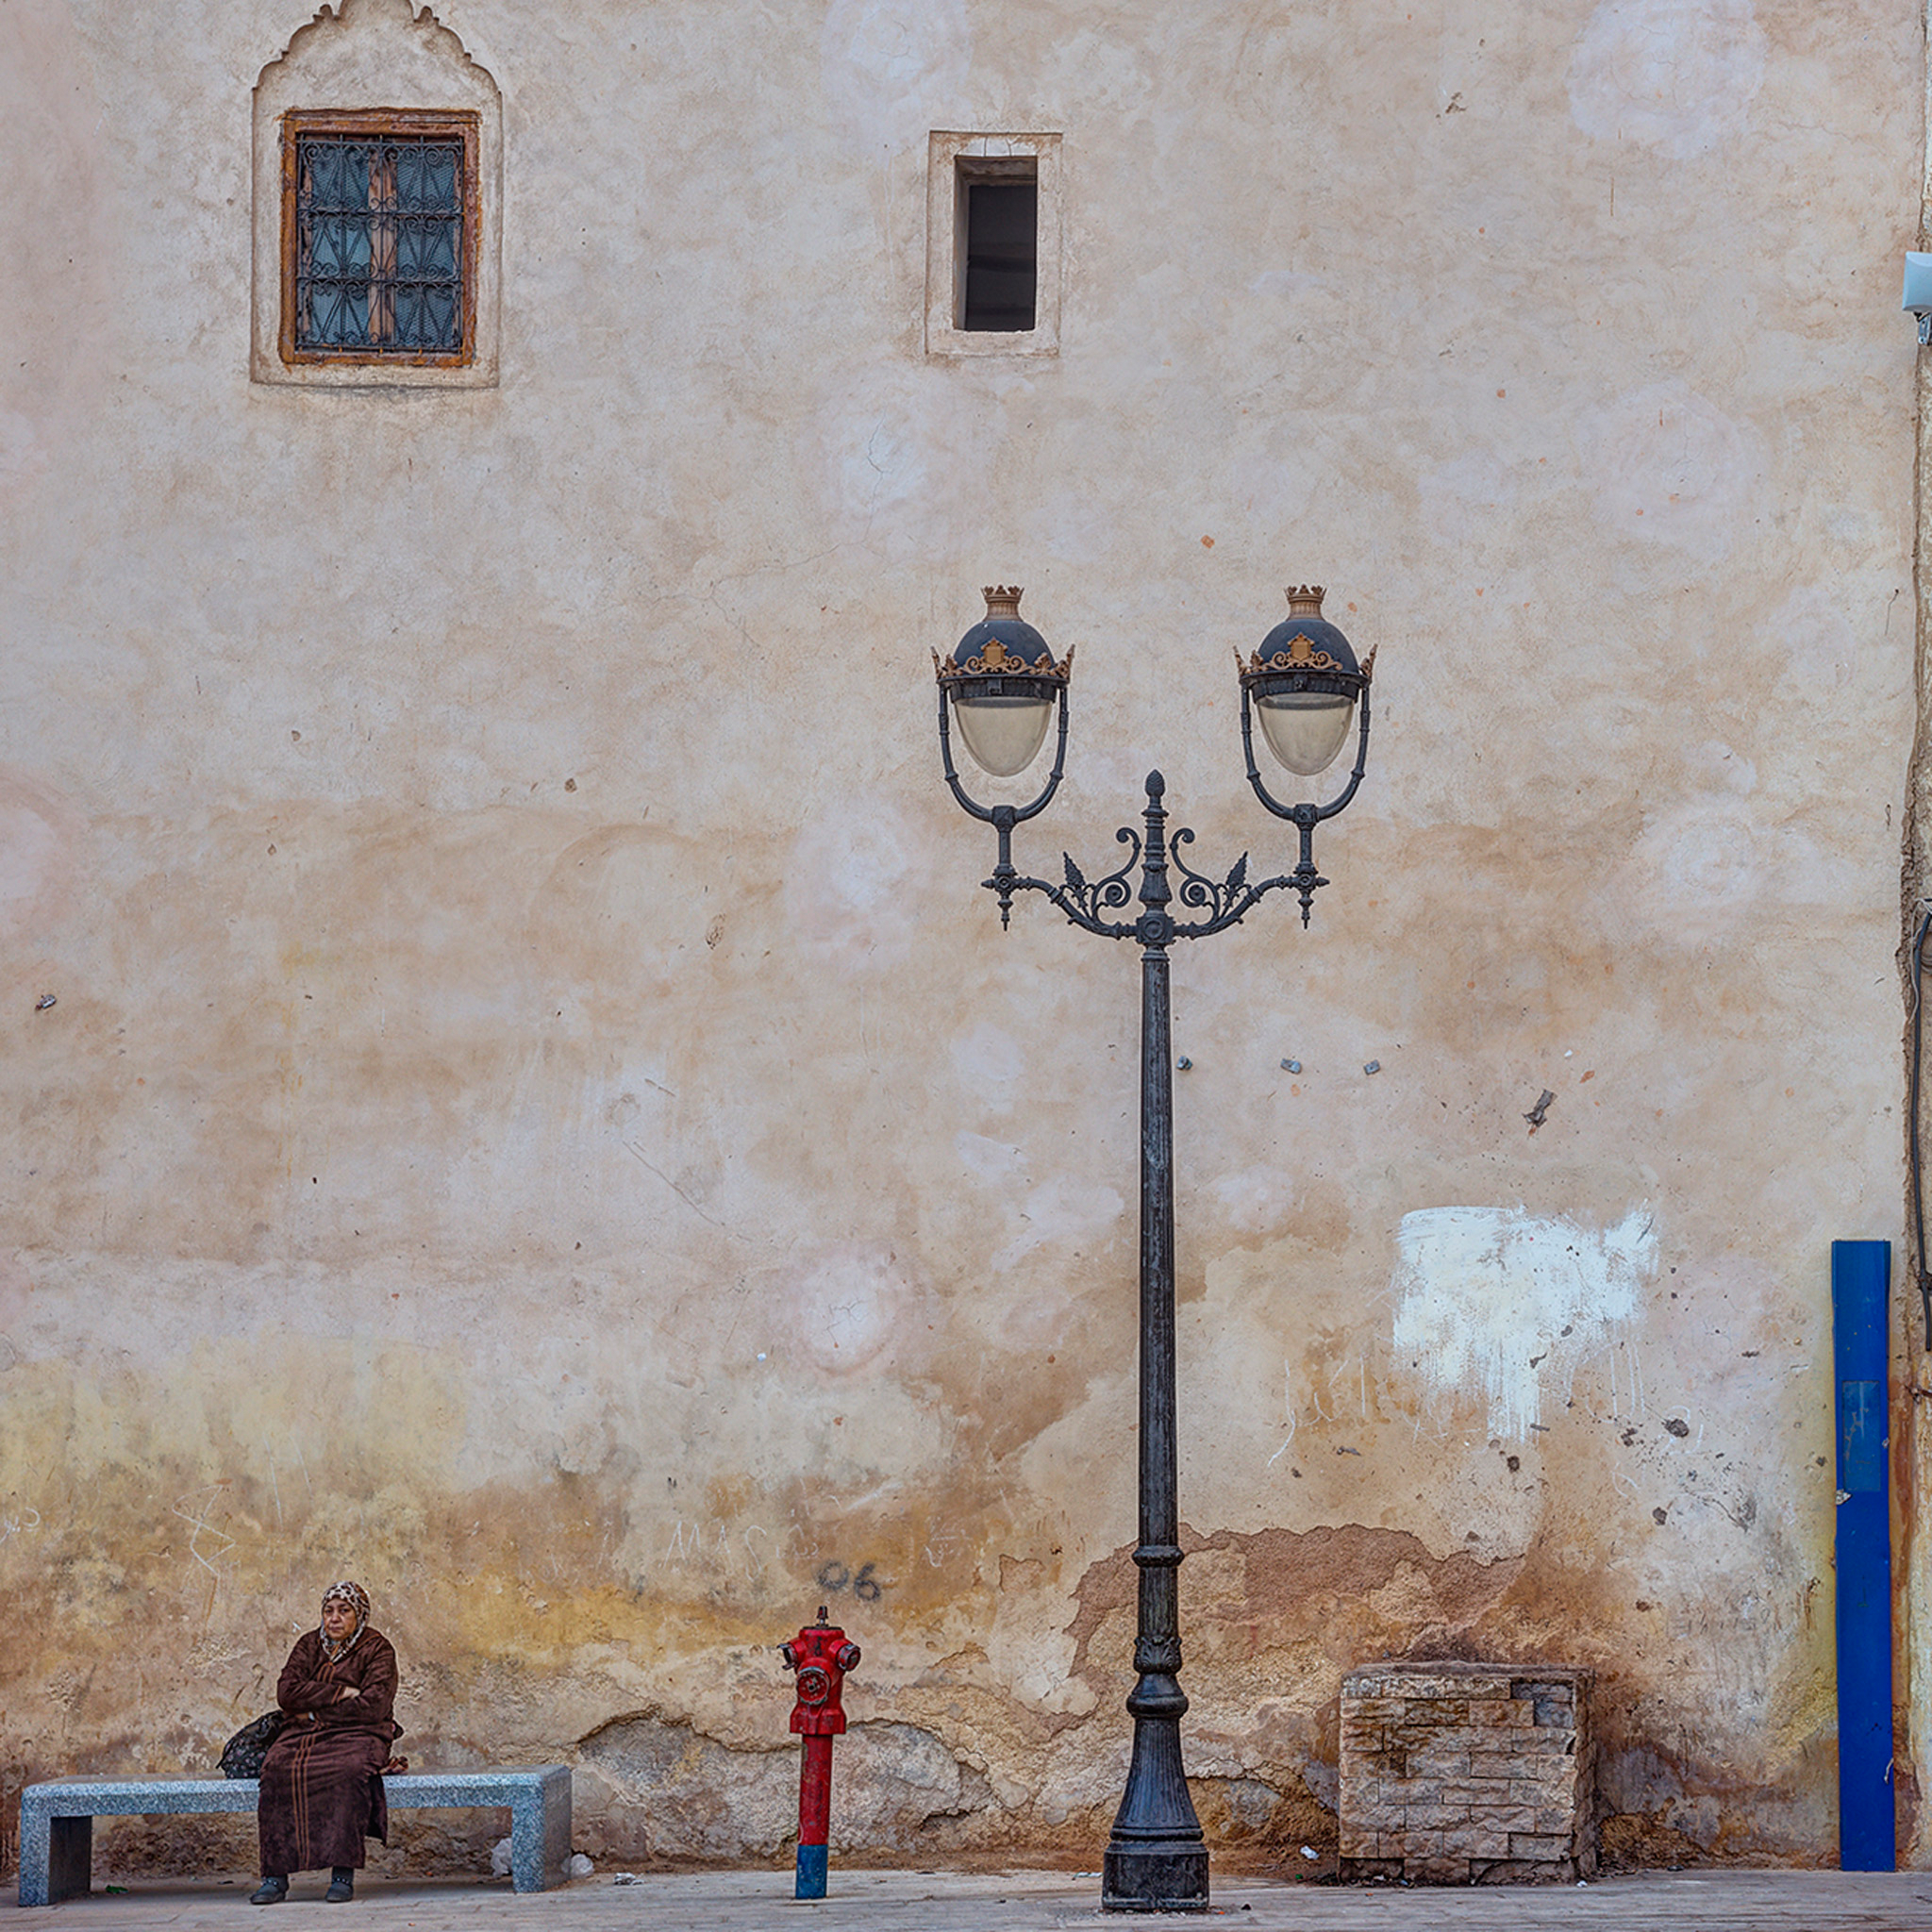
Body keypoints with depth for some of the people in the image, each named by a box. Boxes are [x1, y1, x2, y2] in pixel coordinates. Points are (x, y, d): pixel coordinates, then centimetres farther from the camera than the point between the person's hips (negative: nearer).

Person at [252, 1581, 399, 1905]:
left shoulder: (376, 1649, 4)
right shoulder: (309, 1645, 16)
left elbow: (373, 1707, -9)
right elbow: (287, 1693, 2)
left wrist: (316, 1710, -6)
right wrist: (341, 1693, -8)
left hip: (357, 1734, -3)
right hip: (305, 1733, 3)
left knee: (349, 1771, -37)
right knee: (278, 1768, -28)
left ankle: (343, 1873, -35)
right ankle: (275, 1875, -30)